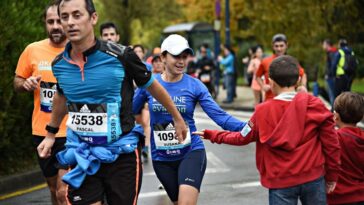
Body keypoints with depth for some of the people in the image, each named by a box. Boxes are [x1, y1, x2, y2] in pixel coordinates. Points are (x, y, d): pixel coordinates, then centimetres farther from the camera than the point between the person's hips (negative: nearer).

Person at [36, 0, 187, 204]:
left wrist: (178, 118, 13)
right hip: (82, 155, 3)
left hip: (122, 154, -3)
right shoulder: (59, 64, -1)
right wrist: (51, 134, 29)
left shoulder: (120, 55, -13)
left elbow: (153, 86, 3)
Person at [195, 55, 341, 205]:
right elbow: (330, 143, -3)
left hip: (281, 182, -1)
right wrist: (332, 176, 9)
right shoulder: (315, 105, -5)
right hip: (313, 178, 1)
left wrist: (212, 135, 23)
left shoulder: (263, 111, -5)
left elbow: (242, 138, 7)